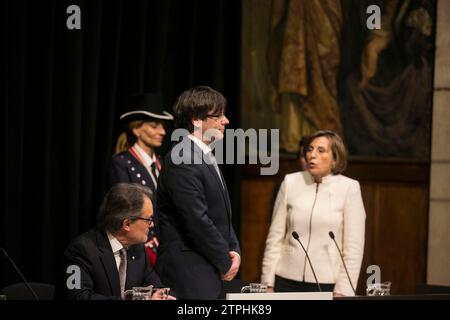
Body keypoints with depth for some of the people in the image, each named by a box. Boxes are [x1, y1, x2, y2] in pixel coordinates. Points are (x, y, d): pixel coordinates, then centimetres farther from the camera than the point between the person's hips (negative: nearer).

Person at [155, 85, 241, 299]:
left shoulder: (205, 157, 16)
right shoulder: (182, 161, -16)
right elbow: (197, 222, -19)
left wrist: (234, 251, 5)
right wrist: (225, 262, -9)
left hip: (209, 273, 9)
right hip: (189, 273, -9)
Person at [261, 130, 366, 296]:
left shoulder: (349, 187, -3)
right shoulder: (291, 182, 3)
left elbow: (353, 246, -4)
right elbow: (275, 236, 5)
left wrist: (342, 292, -8)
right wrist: (268, 283, 2)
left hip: (328, 283, -2)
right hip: (288, 281, 2)